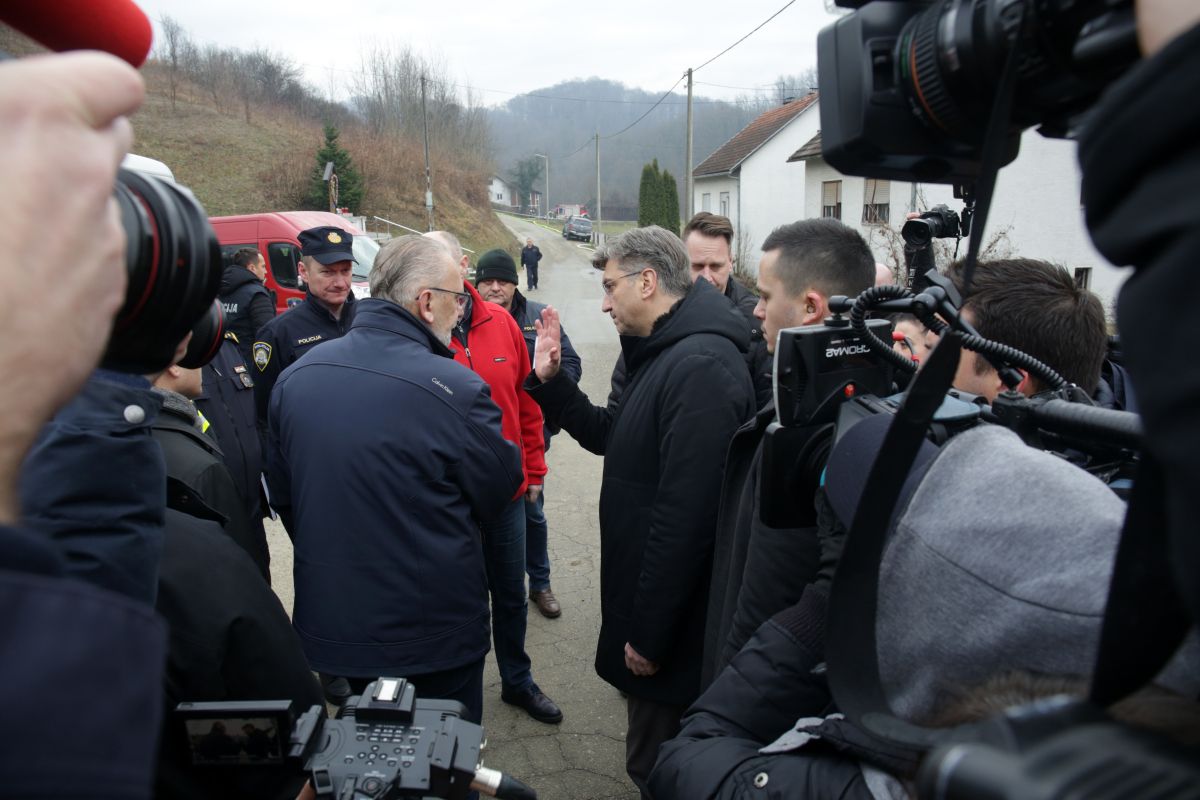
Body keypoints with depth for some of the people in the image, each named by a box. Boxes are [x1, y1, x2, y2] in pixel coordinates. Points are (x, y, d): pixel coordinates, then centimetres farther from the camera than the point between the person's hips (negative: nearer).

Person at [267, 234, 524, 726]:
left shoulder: (295, 376, -5)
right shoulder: (455, 388, -23)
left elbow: (280, 492, 6)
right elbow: (501, 492, -10)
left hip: (330, 622, 5)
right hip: (433, 633, -5)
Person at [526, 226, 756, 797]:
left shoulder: (700, 366, -26)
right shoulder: (665, 354, 9)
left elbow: (686, 516, -29)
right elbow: (612, 438, 16)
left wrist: (649, 634, -22)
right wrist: (551, 381, 6)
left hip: (670, 622, -10)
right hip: (646, 602, 10)